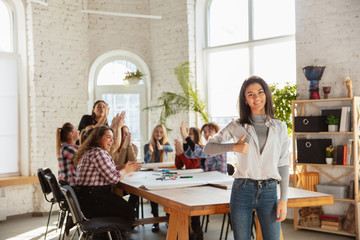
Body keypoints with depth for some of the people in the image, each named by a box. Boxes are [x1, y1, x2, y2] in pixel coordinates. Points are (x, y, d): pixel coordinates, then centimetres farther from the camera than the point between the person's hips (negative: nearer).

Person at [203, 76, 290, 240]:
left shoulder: (280, 127, 6)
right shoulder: (238, 126, 2)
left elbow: (283, 165, 5)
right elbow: (208, 148, 2)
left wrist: (283, 200, 0)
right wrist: (233, 147, -15)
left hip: (269, 192, 1)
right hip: (242, 190, -1)